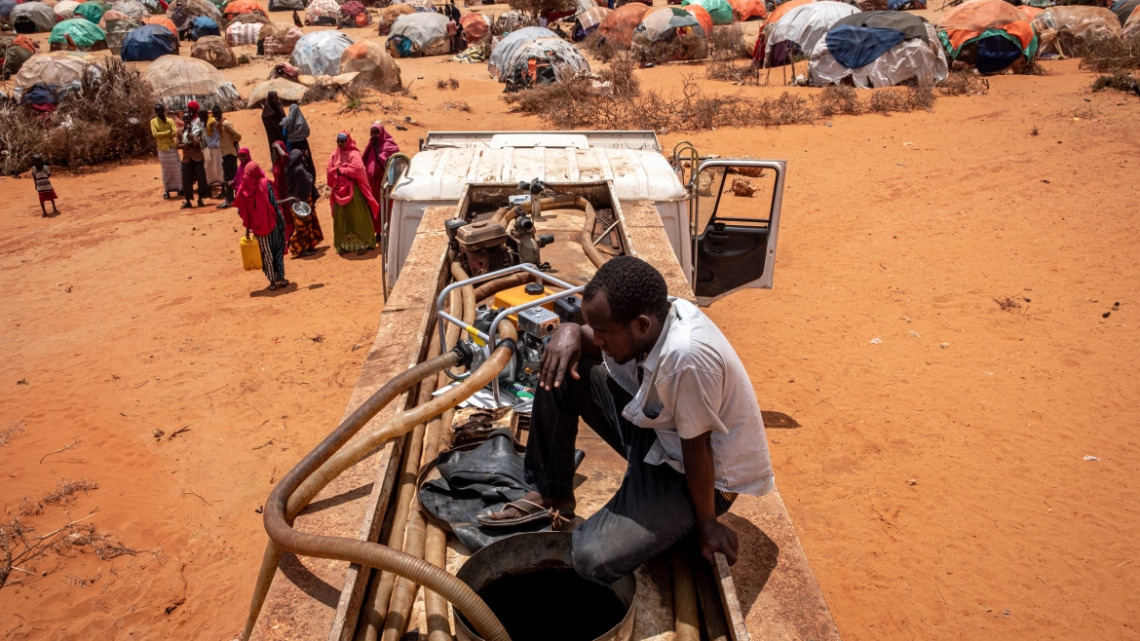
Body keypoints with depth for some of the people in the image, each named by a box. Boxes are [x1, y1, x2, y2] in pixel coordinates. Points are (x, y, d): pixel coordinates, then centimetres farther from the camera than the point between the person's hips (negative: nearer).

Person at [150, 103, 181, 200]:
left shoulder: (170, 120, 1)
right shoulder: (153, 121, 0)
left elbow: (175, 132, -13)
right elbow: (155, 134, -13)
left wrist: (161, 135, -16)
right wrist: (168, 132, -15)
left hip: (172, 148, 1)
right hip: (162, 149, -1)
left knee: (177, 169, 2)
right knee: (166, 171, 3)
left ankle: (179, 188, 13)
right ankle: (166, 191, 8)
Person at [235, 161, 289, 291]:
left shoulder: (244, 188, -3)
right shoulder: (265, 184, -10)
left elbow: (243, 211, 0)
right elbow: (274, 203, -14)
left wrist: (247, 228, 9)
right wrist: (281, 220, -4)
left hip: (257, 227, 2)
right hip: (271, 223, -2)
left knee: (266, 253, 11)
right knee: (278, 249, 13)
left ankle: (272, 281, 13)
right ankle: (280, 278, 16)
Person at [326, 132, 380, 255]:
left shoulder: (353, 154, -7)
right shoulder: (334, 155, 10)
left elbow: (358, 169, -21)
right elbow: (329, 171, 7)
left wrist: (342, 170, -11)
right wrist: (337, 171, -12)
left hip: (353, 190, -5)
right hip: (339, 190, 5)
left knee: (357, 216, 0)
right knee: (341, 218, 7)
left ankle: (363, 243, 6)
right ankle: (344, 244, 13)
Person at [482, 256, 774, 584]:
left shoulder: (687, 356, -38)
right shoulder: (651, 313, -15)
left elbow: (696, 447, -26)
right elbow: (595, 339, 4)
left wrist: (706, 523, -12)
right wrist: (571, 331, -19)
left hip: (691, 471, -8)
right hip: (652, 425, 8)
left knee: (593, 558, -21)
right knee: (559, 368, -4)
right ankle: (550, 494, 11)